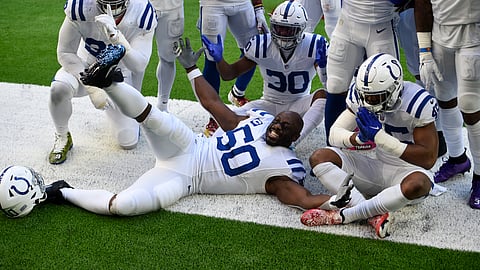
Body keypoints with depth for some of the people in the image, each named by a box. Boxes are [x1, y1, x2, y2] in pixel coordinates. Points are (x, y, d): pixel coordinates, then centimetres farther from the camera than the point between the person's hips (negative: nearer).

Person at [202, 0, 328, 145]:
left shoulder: (313, 45, -17)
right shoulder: (261, 45, -15)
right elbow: (230, 74, -8)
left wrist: (323, 66, -42)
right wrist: (219, 59, -30)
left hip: (298, 105, 0)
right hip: (270, 104, 0)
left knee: (323, 95, -34)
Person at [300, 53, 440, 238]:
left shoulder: (418, 103, -21)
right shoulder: (360, 95, -7)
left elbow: (428, 159, -24)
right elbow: (334, 134, -6)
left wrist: (380, 136, -31)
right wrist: (359, 138, -31)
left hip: (409, 170, -5)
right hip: (378, 167, 5)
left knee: (417, 184, -42)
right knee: (319, 157, -14)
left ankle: (342, 215, -29)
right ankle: (375, 215, -31)